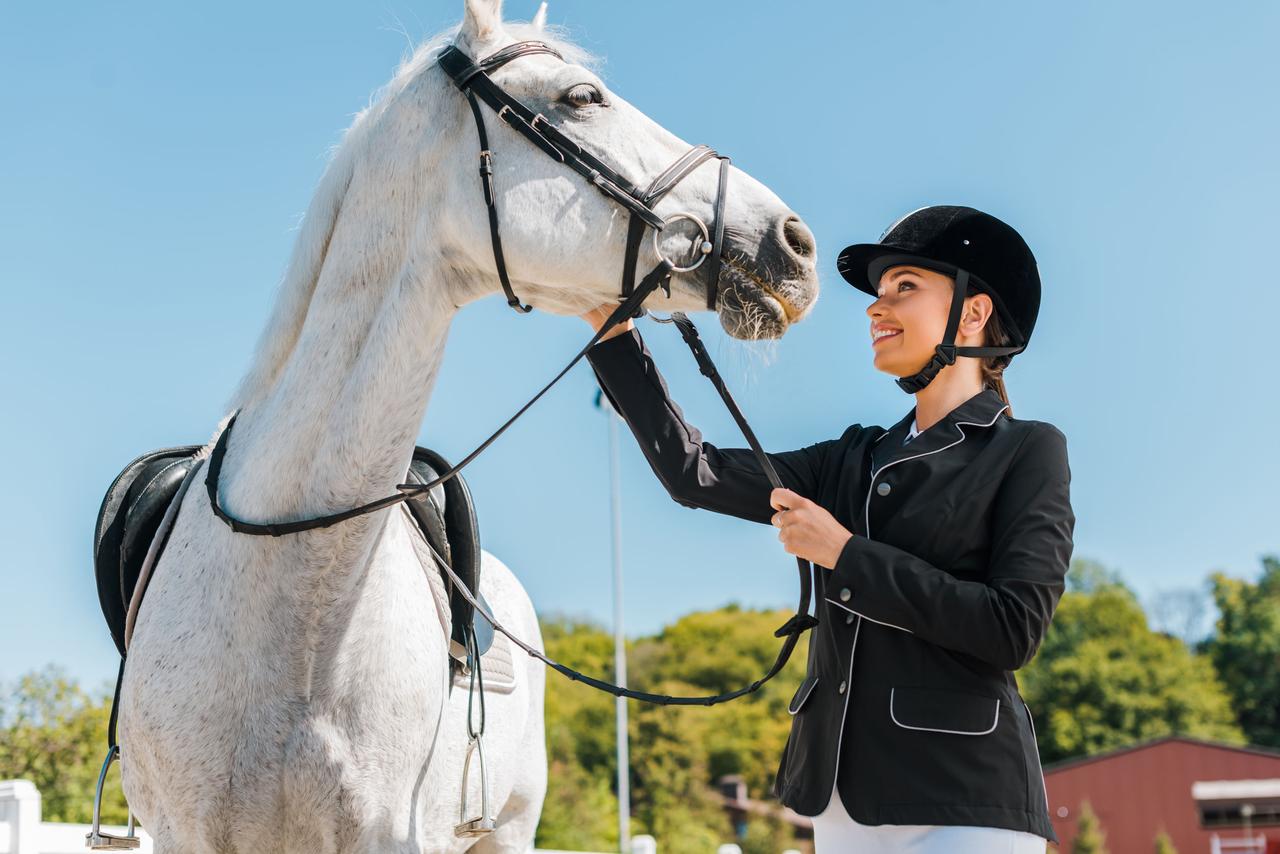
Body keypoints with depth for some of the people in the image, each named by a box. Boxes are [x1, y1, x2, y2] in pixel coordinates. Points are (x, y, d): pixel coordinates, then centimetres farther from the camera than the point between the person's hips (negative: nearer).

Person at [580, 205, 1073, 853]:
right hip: (844, 797, 6)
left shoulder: (1028, 451, -1)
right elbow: (692, 473, 9)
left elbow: (1014, 629, -13)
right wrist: (611, 330, 4)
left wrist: (843, 554, -10)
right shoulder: (854, 460, 15)